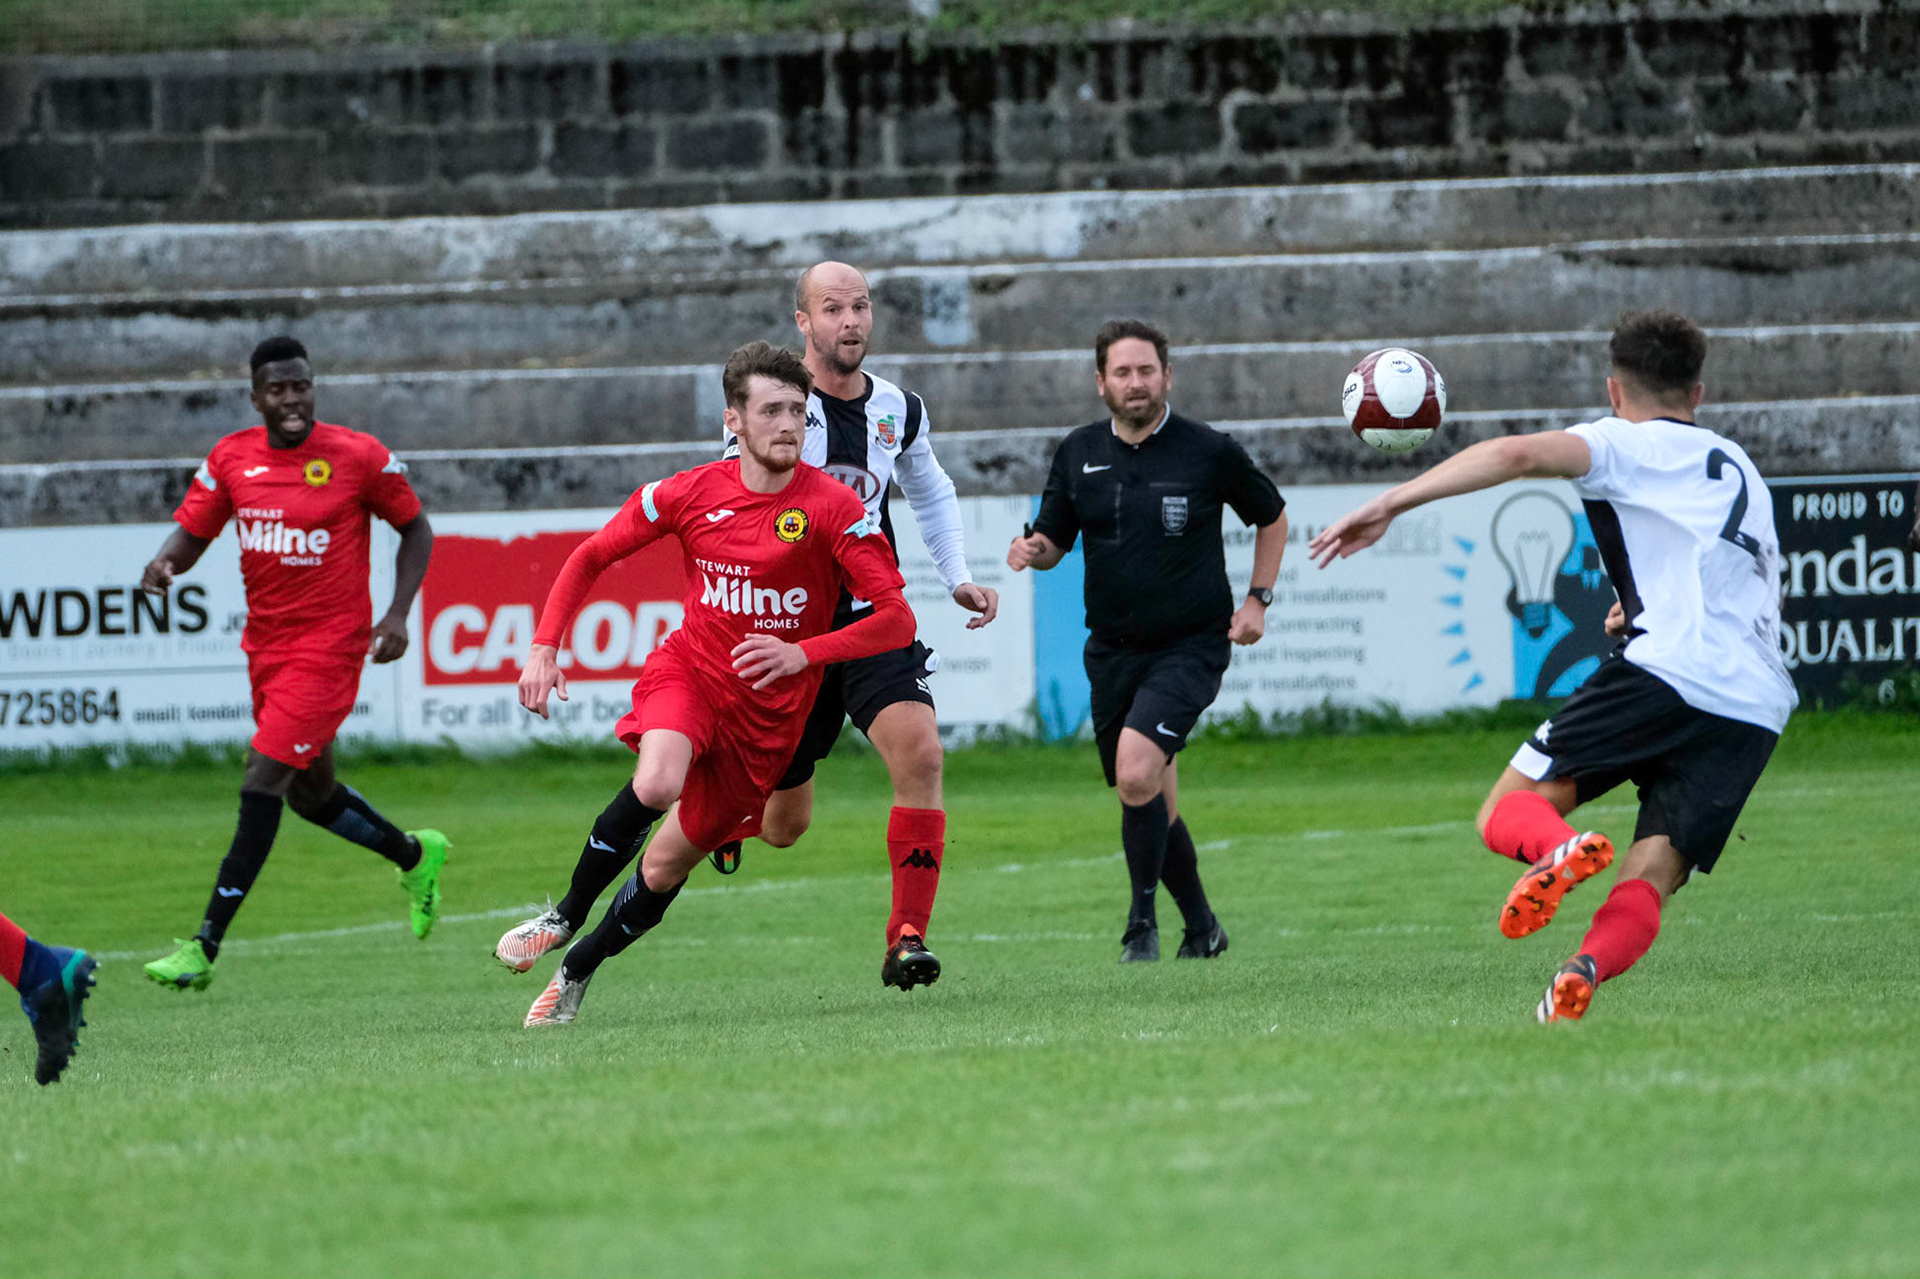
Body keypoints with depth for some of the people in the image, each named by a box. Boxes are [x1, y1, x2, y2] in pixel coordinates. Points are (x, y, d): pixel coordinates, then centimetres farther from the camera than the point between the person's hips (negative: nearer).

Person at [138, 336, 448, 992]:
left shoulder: (357, 456, -10)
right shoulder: (230, 458, 1)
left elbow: (415, 528, 2)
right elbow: (191, 532, 6)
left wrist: (397, 614, -9)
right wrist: (164, 564, -18)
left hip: (328, 647, -6)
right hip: (266, 645, 6)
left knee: (261, 784, -14)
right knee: (310, 792, 19)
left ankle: (204, 948, -14)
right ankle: (414, 856, 47)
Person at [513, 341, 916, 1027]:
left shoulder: (832, 507, -13)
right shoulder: (691, 493, -6)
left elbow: (898, 620, -16)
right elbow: (590, 557, 8)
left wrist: (801, 653, -28)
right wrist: (544, 647, -4)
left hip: (769, 710, 0)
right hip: (688, 669, 0)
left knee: (667, 867, 4)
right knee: (657, 784, -33)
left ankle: (577, 968, 28)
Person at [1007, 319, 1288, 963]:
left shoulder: (1210, 452, -6)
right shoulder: (1078, 454, 3)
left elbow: (1272, 518, 10)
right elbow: (1053, 540, 13)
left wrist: (1258, 598, 1)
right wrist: (1032, 549, -11)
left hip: (1189, 648, -5)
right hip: (1112, 653, 5)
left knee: (1137, 775, -24)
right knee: (1154, 808, 10)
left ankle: (1143, 919, -8)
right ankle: (1201, 928, 29)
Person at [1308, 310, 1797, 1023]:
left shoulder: (1630, 444, 11)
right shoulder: (1739, 468, 32)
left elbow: (1517, 455, -8)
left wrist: (1391, 504, -10)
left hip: (1666, 670, -5)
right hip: (1757, 708, 6)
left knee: (1508, 812, 2)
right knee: (1645, 889, -1)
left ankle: (1558, 850, -34)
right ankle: (1589, 967, -34)